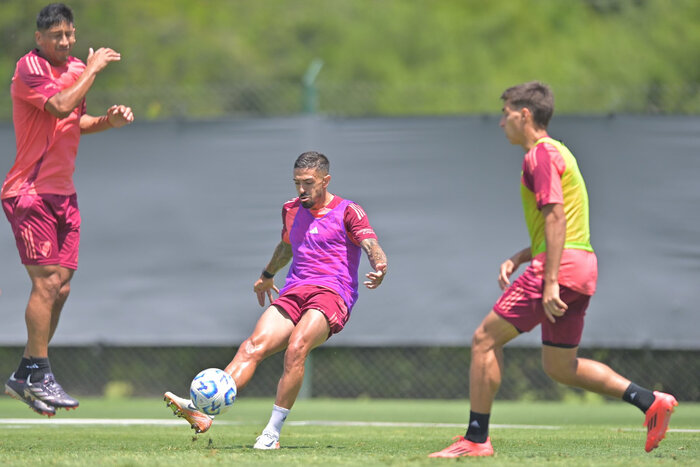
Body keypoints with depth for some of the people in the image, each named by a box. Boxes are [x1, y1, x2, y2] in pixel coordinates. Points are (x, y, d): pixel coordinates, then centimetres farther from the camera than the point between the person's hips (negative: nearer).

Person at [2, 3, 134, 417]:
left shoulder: (76, 69, 14)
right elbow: (59, 106, -26)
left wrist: (108, 120, 8)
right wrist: (92, 70, -17)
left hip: (63, 192, 8)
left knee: (60, 288, 5)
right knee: (47, 280, -14)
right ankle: (40, 376, -10)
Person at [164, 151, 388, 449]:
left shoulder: (348, 212, 1)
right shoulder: (291, 210, 20)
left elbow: (371, 246, -13)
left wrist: (379, 267, -36)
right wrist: (268, 275, 55)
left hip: (331, 294, -5)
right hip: (293, 294, 5)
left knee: (296, 348, -32)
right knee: (252, 348, -19)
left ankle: (273, 433, -28)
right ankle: (202, 411, -34)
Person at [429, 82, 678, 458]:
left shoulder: (541, 154, -9)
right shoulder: (556, 152, 23)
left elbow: (556, 218, -18)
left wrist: (550, 282, -23)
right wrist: (517, 259, 18)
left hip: (560, 268, -10)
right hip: (583, 268, 10)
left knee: (485, 339, -4)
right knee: (559, 366, 14)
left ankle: (476, 438, -4)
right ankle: (650, 401, 4)